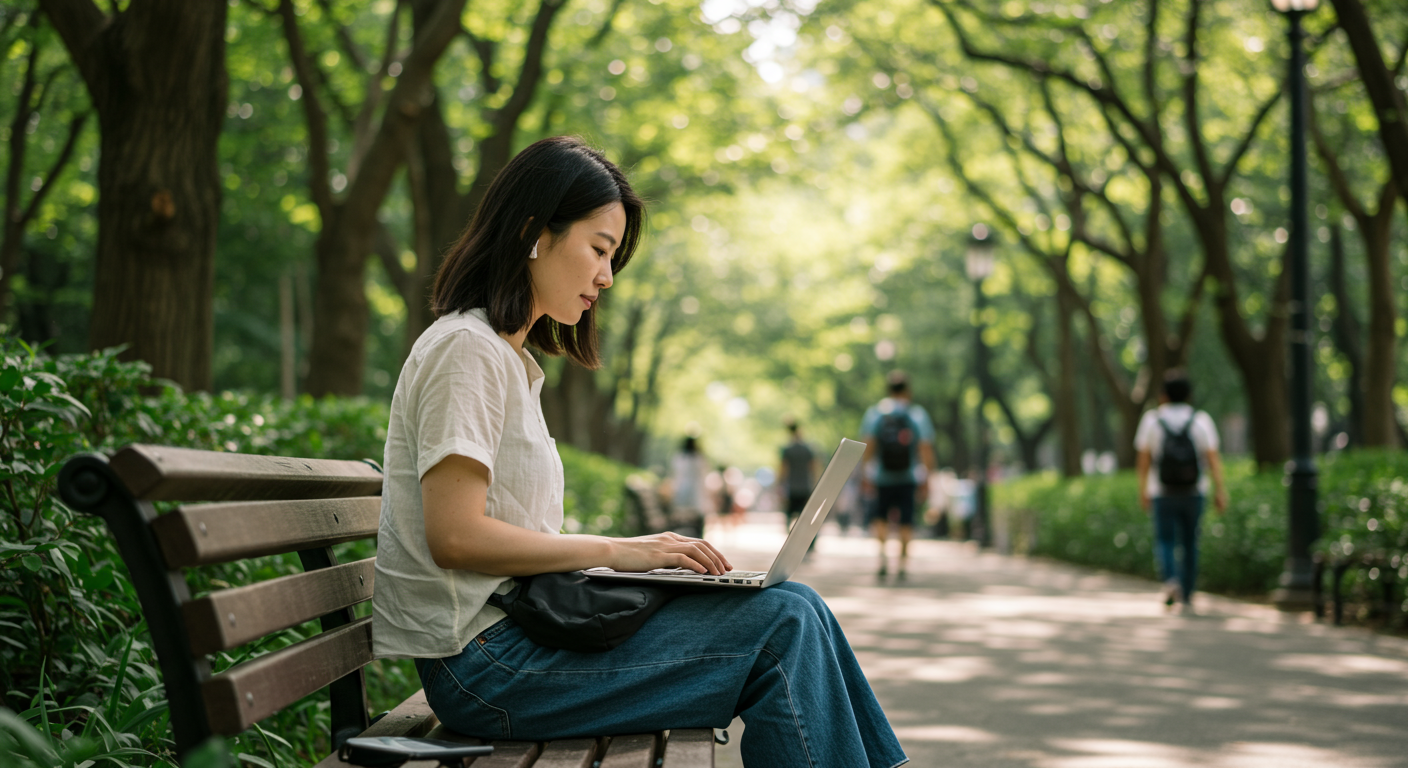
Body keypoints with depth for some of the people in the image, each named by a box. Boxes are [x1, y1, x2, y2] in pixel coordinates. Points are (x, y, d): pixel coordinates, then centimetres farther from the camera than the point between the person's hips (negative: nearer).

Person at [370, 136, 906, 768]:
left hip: (521, 628, 9)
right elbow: (455, 536, -18)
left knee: (793, 612, 0)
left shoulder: (511, 360, 21)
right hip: (482, 658, -9)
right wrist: (614, 550, -13)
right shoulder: (466, 349, -9)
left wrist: (642, 552, 2)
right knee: (783, 626, -15)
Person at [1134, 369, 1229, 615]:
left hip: (1163, 493, -1)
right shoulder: (1201, 420, -4)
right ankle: (1186, 597, 15)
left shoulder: (1152, 419, -4)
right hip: (1194, 493, 1)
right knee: (1189, 544, 13)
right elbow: (1214, 458, -9)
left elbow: (1144, 459, -1)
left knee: (1165, 542, 5)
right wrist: (1221, 492, -7)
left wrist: (1143, 490, 7)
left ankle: (1170, 579, -22)